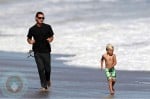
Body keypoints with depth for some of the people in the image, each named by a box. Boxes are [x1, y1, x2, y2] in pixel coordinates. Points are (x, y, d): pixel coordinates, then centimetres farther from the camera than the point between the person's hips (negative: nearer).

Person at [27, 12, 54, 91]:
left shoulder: (47, 27, 0)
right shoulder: (32, 29, 0)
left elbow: (52, 37, 8)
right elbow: (28, 39, 12)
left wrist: (50, 40, -14)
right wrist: (30, 41, -11)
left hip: (46, 51, 0)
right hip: (37, 52, 0)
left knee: (47, 68, 4)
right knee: (41, 68, -6)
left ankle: (48, 80, 36)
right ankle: (44, 86, 0)